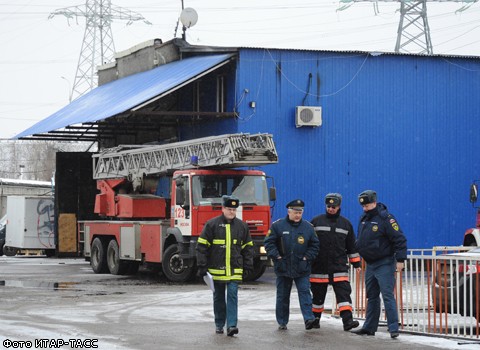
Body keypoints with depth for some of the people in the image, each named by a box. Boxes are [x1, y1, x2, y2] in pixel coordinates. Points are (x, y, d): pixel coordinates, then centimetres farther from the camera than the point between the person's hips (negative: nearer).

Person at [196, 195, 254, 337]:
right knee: (219, 298, 10)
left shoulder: (242, 226, 6)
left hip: (235, 270, 1)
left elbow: (248, 247, 13)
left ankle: (231, 326, -13)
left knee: (232, 296, -9)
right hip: (216, 270, -1)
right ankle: (219, 325, 23)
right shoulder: (211, 224, -3)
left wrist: (248, 267, 8)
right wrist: (202, 266, -6)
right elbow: (202, 246, -2)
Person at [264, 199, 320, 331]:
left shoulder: (308, 227, 5)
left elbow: (314, 245, 11)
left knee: (305, 292, -10)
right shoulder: (278, 226, -1)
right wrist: (277, 256, -10)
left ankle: (309, 318, -15)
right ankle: (282, 322, 16)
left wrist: (307, 257, -2)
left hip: (302, 269, 0)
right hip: (283, 268, 0)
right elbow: (269, 243, 0)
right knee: (282, 295, 7)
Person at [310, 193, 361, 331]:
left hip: (339, 266, 1)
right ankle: (315, 319, 23)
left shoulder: (346, 224, 10)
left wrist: (356, 263, 14)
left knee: (344, 292, -11)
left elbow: (352, 246, 16)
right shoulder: (316, 221, 3)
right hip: (319, 266, -1)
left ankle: (347, 320, -16)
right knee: (318, 294, 8)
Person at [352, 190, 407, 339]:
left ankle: (393, 328, -12)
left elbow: (400, 240, -17)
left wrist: (400, 260, -19)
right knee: (372, 297, 14)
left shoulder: (386, 219, -14)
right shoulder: (364, 219, 11)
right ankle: (369, 327, 21)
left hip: (384, 265, -8)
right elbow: (360, 241, 24)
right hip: (370, 264, 8)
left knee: (388, 296, -12)